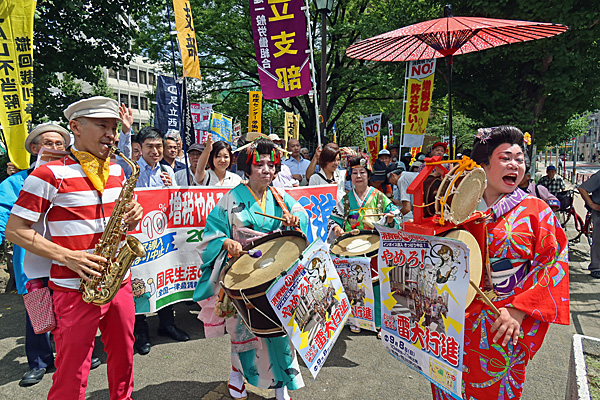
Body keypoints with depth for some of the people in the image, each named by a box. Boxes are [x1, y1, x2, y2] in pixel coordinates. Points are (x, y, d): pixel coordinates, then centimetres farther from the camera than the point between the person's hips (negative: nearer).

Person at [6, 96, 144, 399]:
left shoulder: (117, 171, 9)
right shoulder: (49, 175, -10)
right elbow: (15, 230, -9)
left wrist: (132, 215, -3)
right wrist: (67, 256, -19)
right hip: (75, 288, -5)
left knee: (123, 357, 18)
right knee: (73, 374, 6)